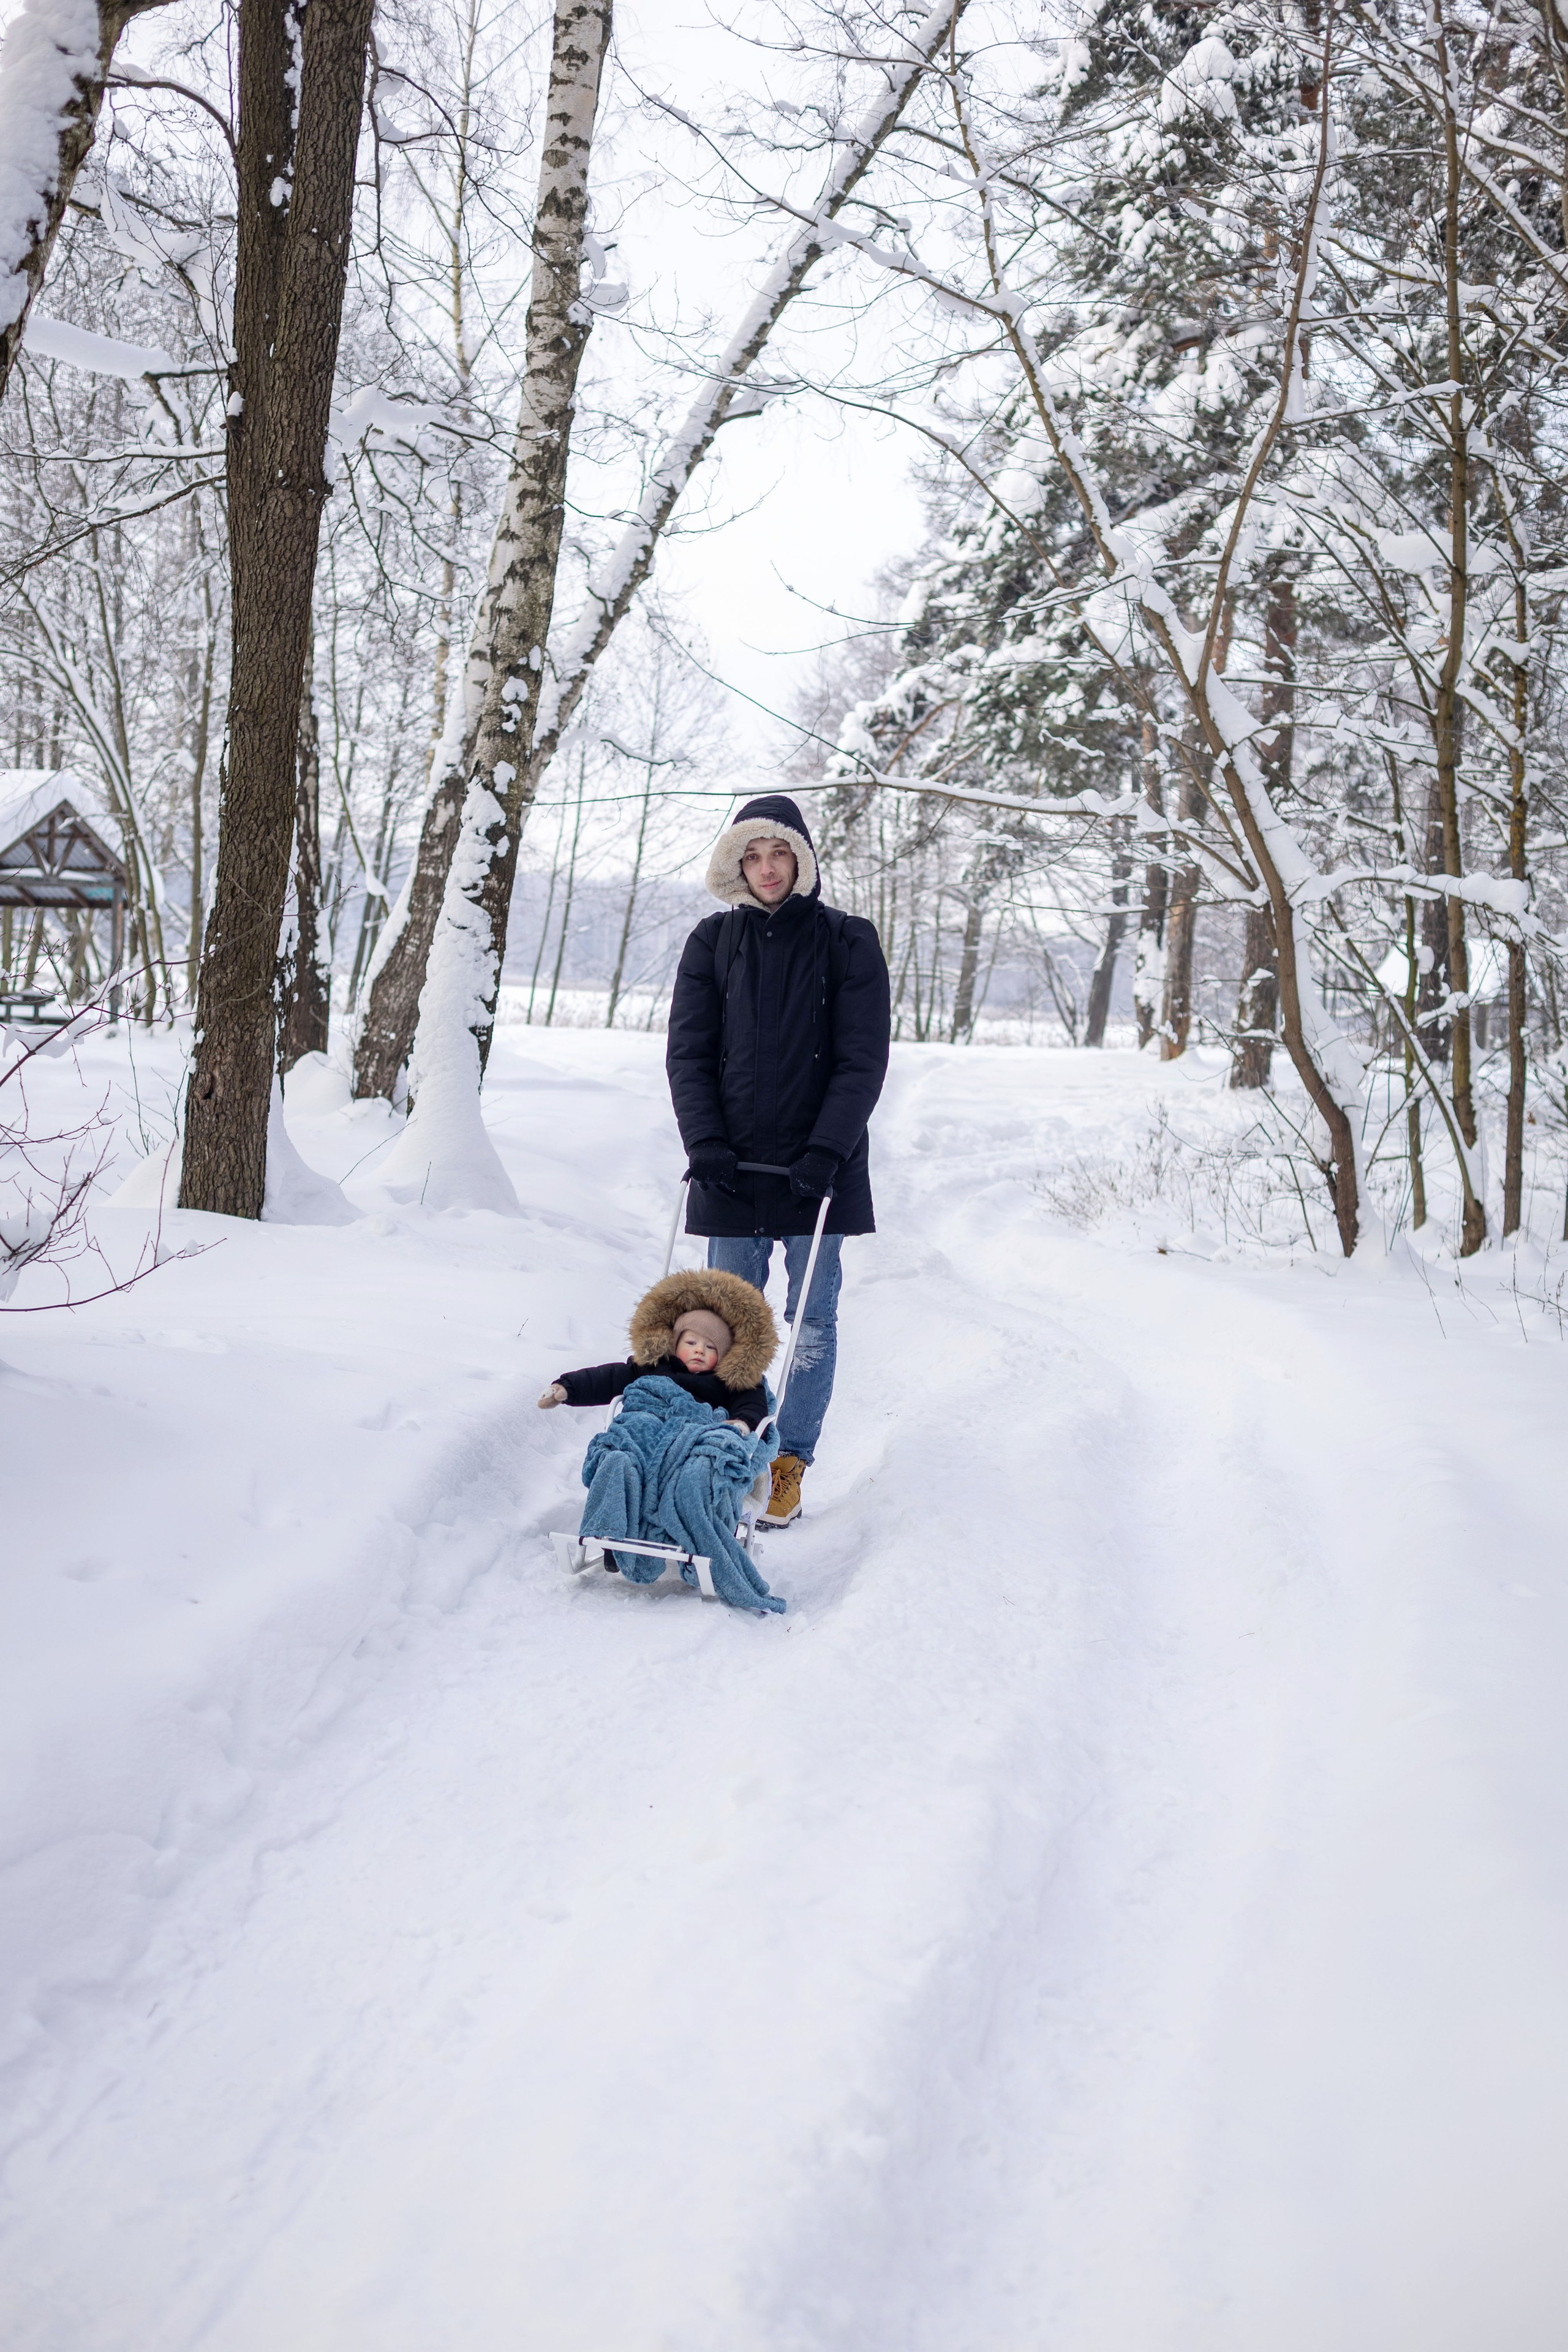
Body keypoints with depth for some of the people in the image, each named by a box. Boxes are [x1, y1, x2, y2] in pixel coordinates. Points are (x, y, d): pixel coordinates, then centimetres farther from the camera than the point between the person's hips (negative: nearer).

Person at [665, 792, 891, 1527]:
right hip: (732, 1165, 2)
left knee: (812, 1321, 2)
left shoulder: (848, 942, 0)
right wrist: (704, 1142, -9)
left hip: (818, 1167, -2)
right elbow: (688, 1051, 4)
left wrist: (827, 1151, -14)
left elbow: (863, 1060, -4)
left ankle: (790, 1464, 11)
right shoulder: (713, 942, 6)